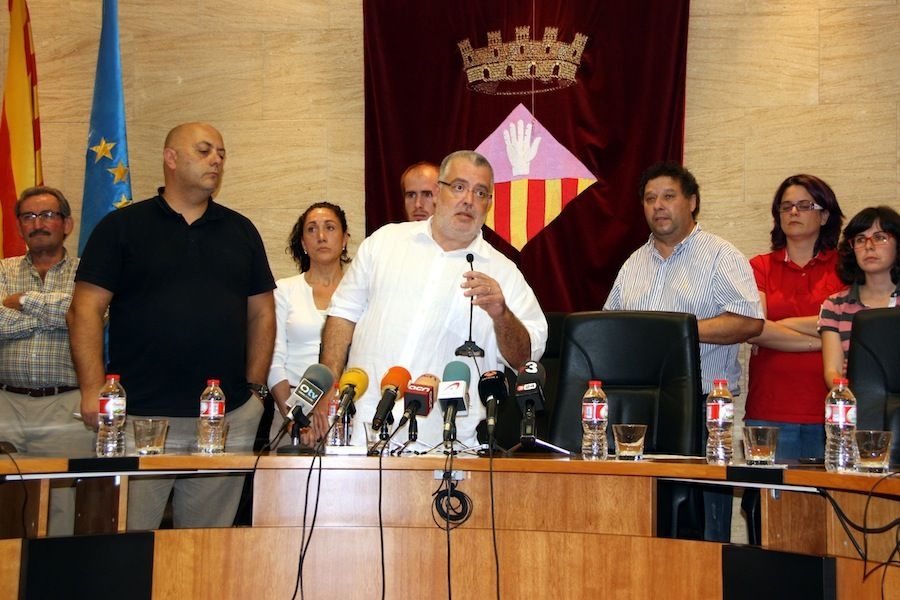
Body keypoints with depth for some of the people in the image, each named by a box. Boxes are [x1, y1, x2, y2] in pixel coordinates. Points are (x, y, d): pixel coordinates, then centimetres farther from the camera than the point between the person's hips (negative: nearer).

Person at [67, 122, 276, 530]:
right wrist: (93, 390, -10)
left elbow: (261, 312, 16)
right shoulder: (122, 226, 5)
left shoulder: (241, 231, 14)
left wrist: (255, 387, 7)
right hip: (138, 416, -3)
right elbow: (86, 310, 0)